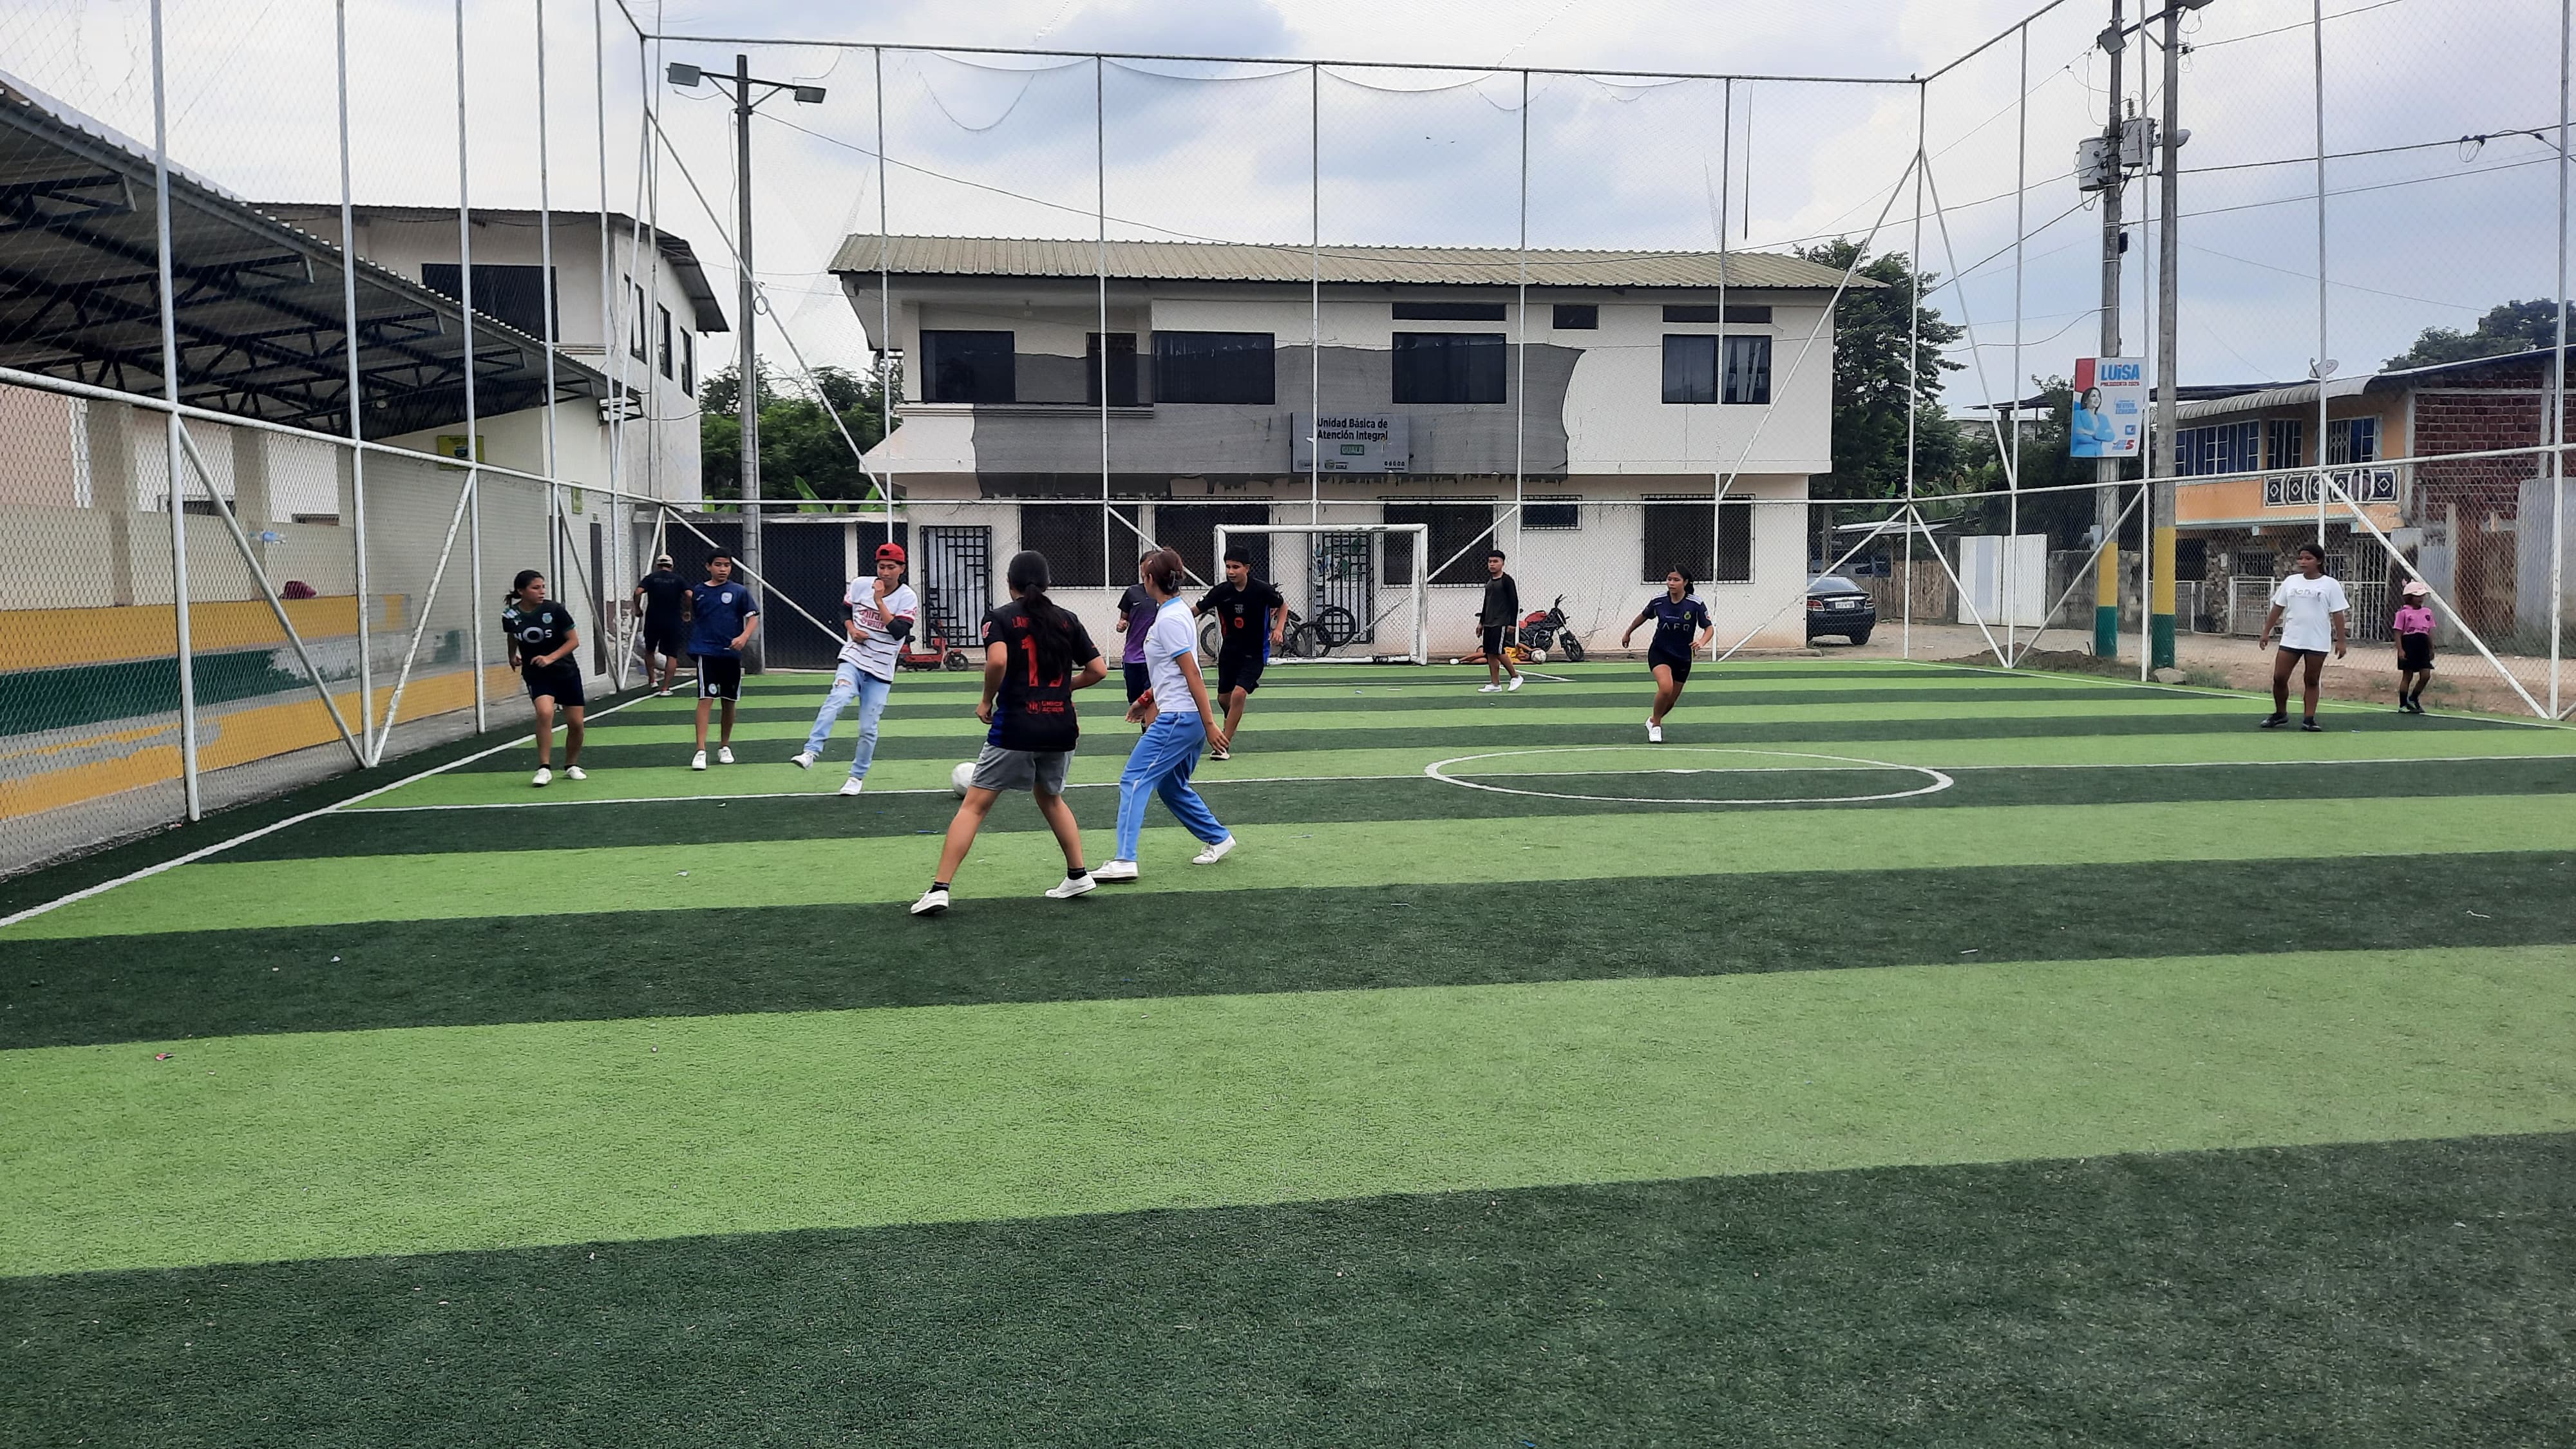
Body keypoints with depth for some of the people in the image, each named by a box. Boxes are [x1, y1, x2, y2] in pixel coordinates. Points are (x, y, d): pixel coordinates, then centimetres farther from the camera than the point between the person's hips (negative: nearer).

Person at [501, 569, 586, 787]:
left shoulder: (555, 610, -14)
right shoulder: (510, 615, -7)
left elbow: (574, 641, -9)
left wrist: (551, 658, -19)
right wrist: (513, 656, 9)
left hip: (566, 672, 0)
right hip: (536, 675, 0)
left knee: (576, 723, 3)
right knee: (545, 713, -26)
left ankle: (572, 766, 28)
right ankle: (544, 769, -19)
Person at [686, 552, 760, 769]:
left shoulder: (739, 592, 2)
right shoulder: (698, 591, 6)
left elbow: (753, 617, -4)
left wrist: (744, 637, -18)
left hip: (731, 654, 1)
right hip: (706, 653, -1)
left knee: (729, 702, 10)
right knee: (706, 699, -12)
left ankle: (724, 747, 27)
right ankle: (701, 751, -16)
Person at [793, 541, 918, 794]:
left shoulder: (907, 598, -6)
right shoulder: (859, 585, 1)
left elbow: (899, 633, -19)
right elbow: (845, 610, 17)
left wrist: (879, 601, -22)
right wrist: (852, 629, -3)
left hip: (881, 670, 0)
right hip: (853, 659, 0)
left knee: (868, 728, 3)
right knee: (837, 699, -30)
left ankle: (857, 776, 20)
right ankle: (811, 752, -35)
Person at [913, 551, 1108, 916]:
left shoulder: (1000, 618, -1)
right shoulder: (1066, 619, 10)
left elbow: (997, 660, -20)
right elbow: (1098, 670, 8)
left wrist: (986, 700, -4)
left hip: (1015, 728, -4)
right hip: (1061, 727, 4)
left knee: (974, 805, 0)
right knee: (1050, 797, 28)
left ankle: (940, 889, -6)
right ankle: (1078, 875, 26)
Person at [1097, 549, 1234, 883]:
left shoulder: (1169, 620, -16)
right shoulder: (1175, 611, 14)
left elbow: (1193, 674, -19)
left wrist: (1209, 724, -19)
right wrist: (1148, 699, 27)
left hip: (1178, 718, -10)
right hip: (1182, 716, 10)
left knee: (1133, 781, -8)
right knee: (1171, 787, 21)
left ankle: (1124, 860, -12)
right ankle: (1218, 838, 30)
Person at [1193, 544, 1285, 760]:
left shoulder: (1262, 590, -14)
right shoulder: (1221, 591, -9)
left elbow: (1283, 605, 4)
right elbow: (1198, 610, -6)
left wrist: (1279, 628, -10)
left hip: (1255, 652, -4)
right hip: (1229, 650, 4)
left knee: (1238, 694, -20)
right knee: (1224, 697, 13)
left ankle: (1224, 745, -13)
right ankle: (1232, 723, 47)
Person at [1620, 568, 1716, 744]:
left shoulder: (1696, 604, -15)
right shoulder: (1658, 601, -11)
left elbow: (1709, 627, -7)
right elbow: (1643, 616, 10)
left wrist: (1702, 642, -28)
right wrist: (1628, 633, 22)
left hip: (1683, 658, 2)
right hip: (1659, 652, -2)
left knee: (1671, 700, 11)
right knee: (1666, 687, -27)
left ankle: (1653, 720, 44)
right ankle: (1656, 725, -4)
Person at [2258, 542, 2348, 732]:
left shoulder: (2330, 584, -3)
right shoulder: (2290, 581, 6)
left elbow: (2338, 615, -3)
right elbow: (2277, 608, 11)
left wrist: (2340, 641, -8)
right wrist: (2266, 632, 7)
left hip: (2317, 643, -3)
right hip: (2290, 640, 3)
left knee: (2312, 681, 4)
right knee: (2279, 678, -1)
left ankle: (2308, 719, 10)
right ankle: (2280, 714, 17)